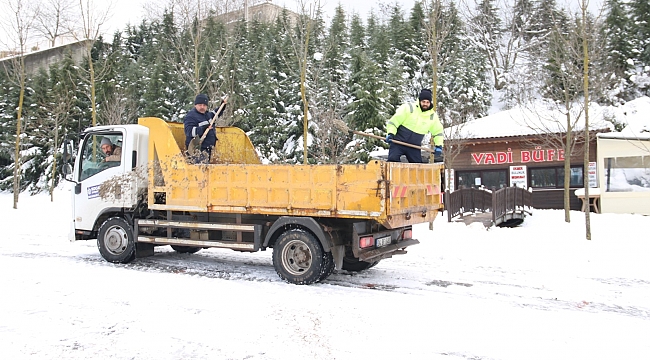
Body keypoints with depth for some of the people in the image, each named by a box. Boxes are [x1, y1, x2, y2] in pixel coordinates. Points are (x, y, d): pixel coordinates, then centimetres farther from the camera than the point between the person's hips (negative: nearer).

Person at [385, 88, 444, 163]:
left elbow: (438, 131, 18)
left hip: (414, 147, 4)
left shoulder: (433, 116, 4)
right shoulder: (409, 108, -11)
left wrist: (439, 146, 9)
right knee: (392, 160, -20)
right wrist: (390, 133, -20)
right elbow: (394, 120, -9)